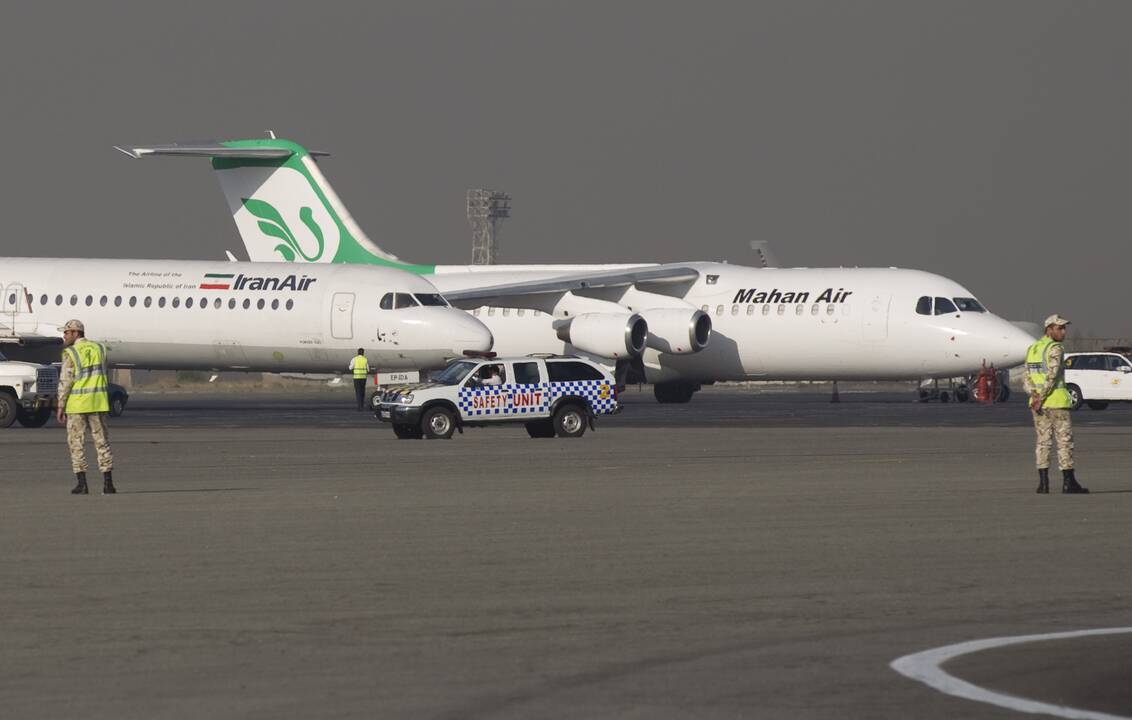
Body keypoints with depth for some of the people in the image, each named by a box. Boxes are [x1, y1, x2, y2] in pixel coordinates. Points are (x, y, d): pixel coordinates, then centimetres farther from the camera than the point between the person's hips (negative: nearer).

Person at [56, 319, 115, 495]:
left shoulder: (70, 353, -10)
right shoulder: (98, 349, 6)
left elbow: (65, 381, -13)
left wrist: (60, 406, -8)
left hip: (76, 402, -4)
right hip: (98, 402, 4)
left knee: (76, 442, 4)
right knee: (102, 441, 6)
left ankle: (82, 484, -1)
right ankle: (108, 484, 1)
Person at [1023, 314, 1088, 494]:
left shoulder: (1032, 349, 13)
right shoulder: (1056, 349, -12)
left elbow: (1026, 378, 5)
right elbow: (1052, 375, -21)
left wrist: (1034, 395, -8)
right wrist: (1041, 399, -20)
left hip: (1037, 403, 7)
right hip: (1056, 401, -7)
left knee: (1043, 442, 8)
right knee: (1065, 441, 0)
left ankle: (1043, 483, 2)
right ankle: (1068, 483, 0)